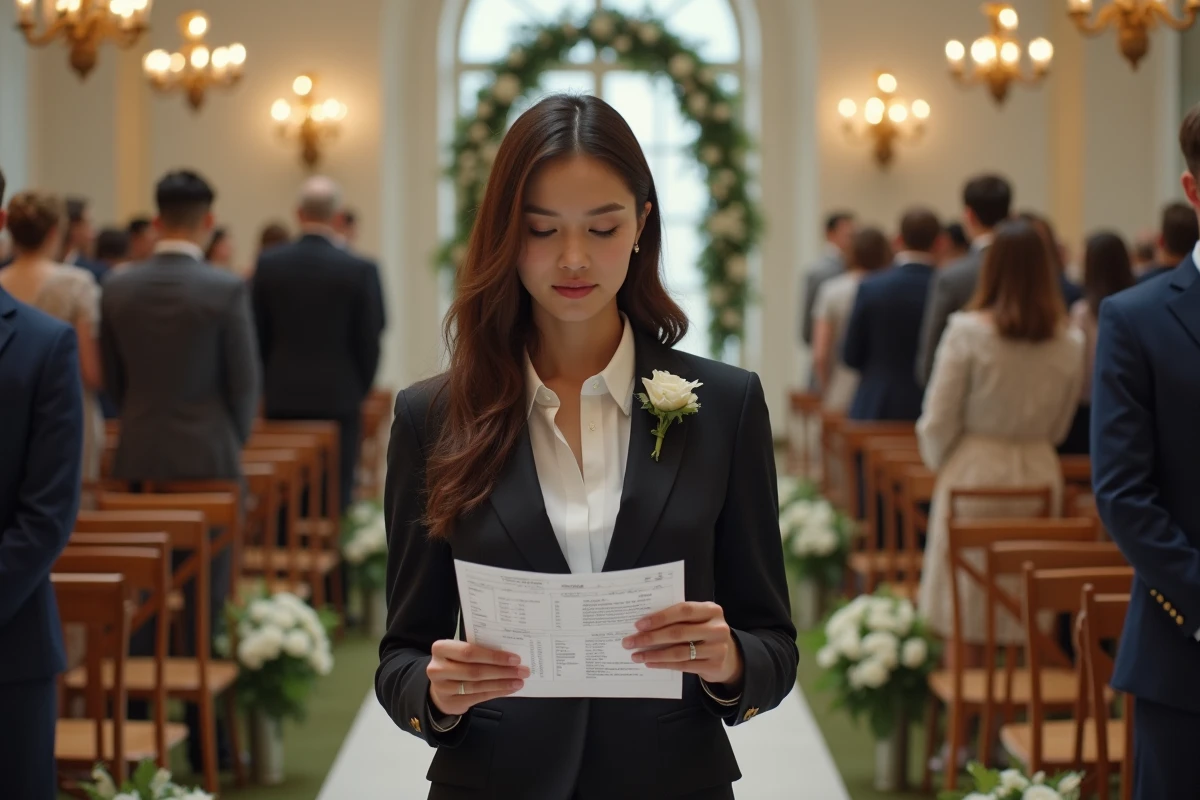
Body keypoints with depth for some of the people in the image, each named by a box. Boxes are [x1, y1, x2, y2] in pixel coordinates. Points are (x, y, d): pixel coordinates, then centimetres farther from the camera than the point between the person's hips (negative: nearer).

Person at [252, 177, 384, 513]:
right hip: (338, 398, -2)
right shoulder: (359, 270, -9)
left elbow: (257, 334, 5)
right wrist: (360, 390, 12)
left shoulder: (268, 263, -1)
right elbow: (369, 342, -3)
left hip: (282, 399, 3)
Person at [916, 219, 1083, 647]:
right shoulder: (1070, 344, -1)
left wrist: (938, 460, 12)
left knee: (965, 613, 4)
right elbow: (1059, 427, 10)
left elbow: (939, 420, -6)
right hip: (1040, 472, 3)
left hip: (975, 470, -3)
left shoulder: (967, 331, -12)